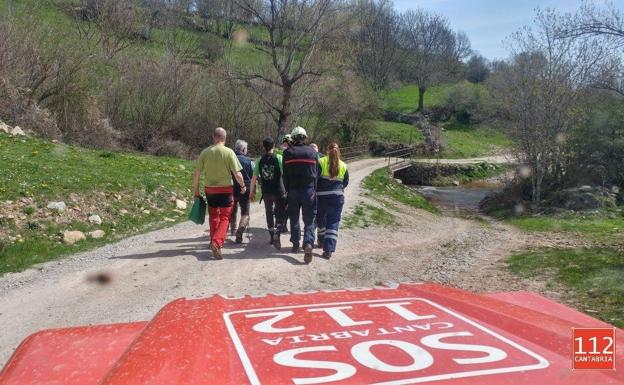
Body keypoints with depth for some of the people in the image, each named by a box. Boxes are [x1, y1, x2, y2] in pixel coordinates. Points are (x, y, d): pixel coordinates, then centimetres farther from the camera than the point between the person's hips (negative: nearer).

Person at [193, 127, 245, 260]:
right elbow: (237, 174, -13)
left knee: (213, 216, 19)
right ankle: (217, 242, -17)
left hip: (210, 189, 3)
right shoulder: (229, 152, -10)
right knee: (224, 217, 2)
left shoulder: (205, 152, -2)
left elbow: (196, 173, 0)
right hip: (226, 190, -3)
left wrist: (196, 189, 12)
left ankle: (214, 241, 31)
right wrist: (243, 186, 4)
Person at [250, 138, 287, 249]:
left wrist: (252, 191, 12)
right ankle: (277, 234, -17)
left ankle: (272, 236, 25)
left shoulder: (259, 160, 1)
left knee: (269, 213, 18)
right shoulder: (279, 158, -8)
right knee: (280, 214, 3)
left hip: (266, 192, 3)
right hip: (279, 191, -3)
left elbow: (254, 177, 2)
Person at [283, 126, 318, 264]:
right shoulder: (312, 152, 1)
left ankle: (295, 244, 22)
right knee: (309, 220, 2)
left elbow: (285, 174, 2)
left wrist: (287, 190, 11)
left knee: (294, 218, 16)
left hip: (293, 190, 1)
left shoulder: (288, 152, -1)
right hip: (309, 190, 0)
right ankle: (308, 244, -18)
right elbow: (316, 173, 4)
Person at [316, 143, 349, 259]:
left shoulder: (321, 162, -5)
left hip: (322, 196, -1)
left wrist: (314, 191, 3)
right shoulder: (343, 165, 5)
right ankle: (328, 249, -6)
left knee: (321, 220, 20)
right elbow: (346, 182, 12)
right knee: (333, 223, 2)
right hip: (338, 197, 1)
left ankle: (322, 241, 36)